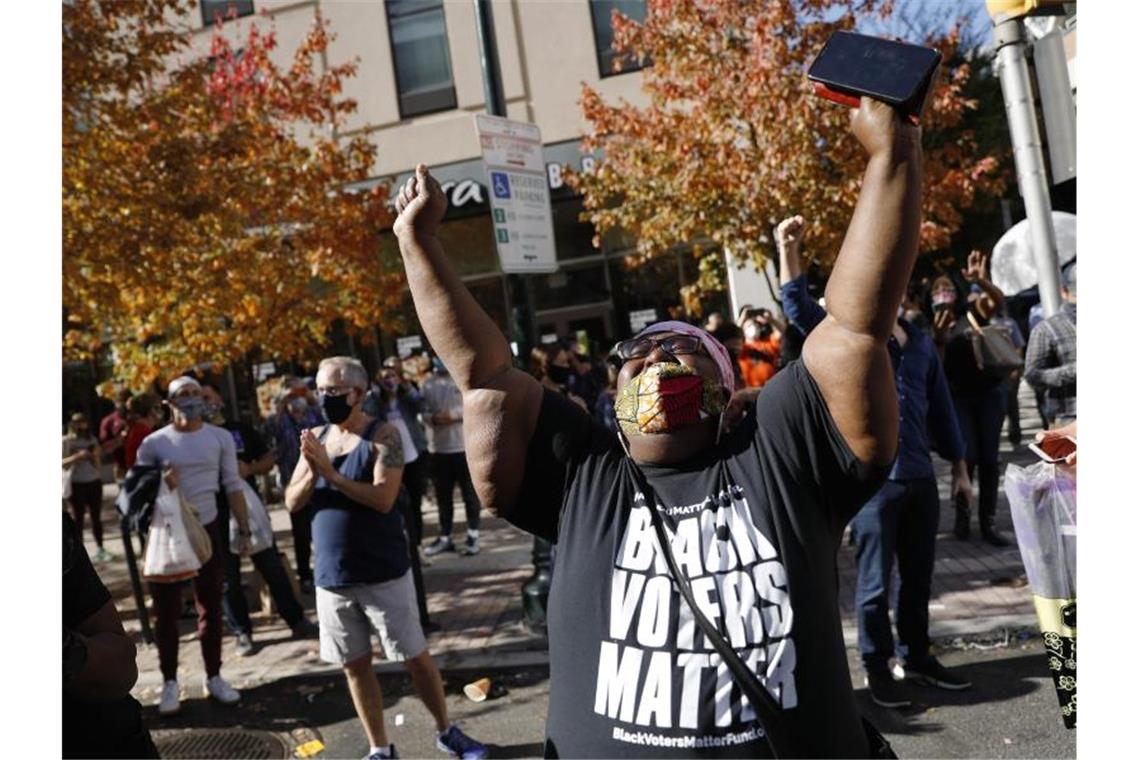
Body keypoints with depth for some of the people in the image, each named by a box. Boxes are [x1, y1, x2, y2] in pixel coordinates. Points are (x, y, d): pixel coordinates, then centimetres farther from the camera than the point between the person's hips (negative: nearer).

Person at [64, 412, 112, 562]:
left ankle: (100, 549, 13)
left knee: (96, 516, 6)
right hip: (76, 484, -3)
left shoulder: (92, 439, 8)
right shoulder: (66, 441, -2)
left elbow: (98, 464, 7)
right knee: (78, 518, 2)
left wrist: (94, 456, -12)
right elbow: (63, 464, -9)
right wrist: (77, 456, -21)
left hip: (94, 482, 3)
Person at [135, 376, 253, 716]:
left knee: (211, 607, 10)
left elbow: (232, 485, 3)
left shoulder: (220, 437, 1)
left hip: (208, 529, 2)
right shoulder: (154, 442, -5)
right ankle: (170, 682, 13)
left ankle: (214, 677, 21)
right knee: (167, 611, 2)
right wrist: (158, 484, -23)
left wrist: (244, 530, -1)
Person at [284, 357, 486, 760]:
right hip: (332, 576, 5)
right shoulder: (315, 437, 6)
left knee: (415, 657, 7)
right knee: (355, 666, 13)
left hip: (383, 572, -5)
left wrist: (331, 473, -26)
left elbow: (383, 498, -22)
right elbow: (292, 502, 2)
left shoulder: (382, 435, -11)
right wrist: (312, 473, -17)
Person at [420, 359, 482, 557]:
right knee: (442, 495, 10)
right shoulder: (427, 383, 8)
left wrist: (454, 414, -17)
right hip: (437, 447, 3)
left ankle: (473, 535, 15)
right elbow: (423, 411, 6)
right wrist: (433, 418, -15)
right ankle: (445, 537, 20)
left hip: (464, 445, -3)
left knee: (470, 492, 4)